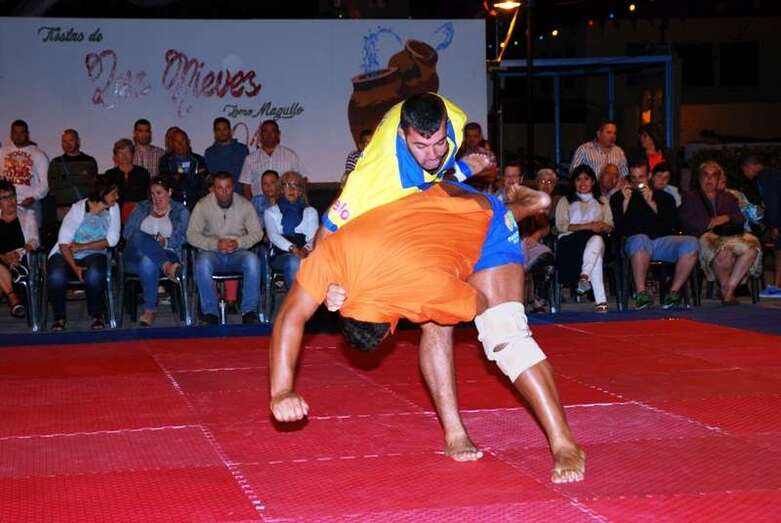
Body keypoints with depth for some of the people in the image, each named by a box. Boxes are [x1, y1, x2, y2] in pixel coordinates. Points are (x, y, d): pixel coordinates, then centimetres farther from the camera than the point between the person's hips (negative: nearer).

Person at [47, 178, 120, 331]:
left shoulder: (113, 208, -5)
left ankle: (97, 314, -10)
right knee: (56, 276, -32)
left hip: (94, 254, 1)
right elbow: (64, 243, -17)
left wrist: (83, 246, -14)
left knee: (94, 274, -34)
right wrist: (74, 267, -28)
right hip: (66, 254, -1)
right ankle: (59, 317, -7)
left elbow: (112, 240, -6)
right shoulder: (78, 209, -14)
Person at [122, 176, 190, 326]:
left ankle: (149, 310, -35)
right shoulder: (141, 208, 23)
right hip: (136, 256, 2)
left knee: (148, 262, -39)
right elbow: (127, 231, 9)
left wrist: (165, 242, -19)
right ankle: (168, 268, -46)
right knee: (140, 236, -34)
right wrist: (151, 241, -10)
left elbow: (181, 237, 2)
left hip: (166, 255, -2)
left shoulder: (180, 211, 17)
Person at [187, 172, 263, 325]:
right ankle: (210, 313, -25)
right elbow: (191, 235, -6)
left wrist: (238, 243, -19)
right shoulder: (203, 205, -1)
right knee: (203, 262, -35)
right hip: (212, 252, -1)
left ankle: (249, 311, -24)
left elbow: (257, 233, 1)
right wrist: (215, 244, -22)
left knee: (252, 260, -32)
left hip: (238, 253, 1)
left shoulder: (244, 204, 3)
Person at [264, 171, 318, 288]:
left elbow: (314, 237, 8)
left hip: (306, 255, 1)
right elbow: (273, 235, 1)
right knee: (294, 261, -38)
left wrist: (306, 249, -17)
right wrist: (292, 248, -19)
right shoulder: (271, 212, 21)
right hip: (280, 255, -1)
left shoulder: (310, 212, 25)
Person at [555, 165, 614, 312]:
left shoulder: (602, 202, 30)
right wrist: (588, 226, -10)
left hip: (597, 239, 2)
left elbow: (610, 227, 18)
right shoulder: (565, 201, 21)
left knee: (596, 240, -39)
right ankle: (600, 300, -49)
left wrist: (603, 227, -9)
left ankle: (584, 276, -55)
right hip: (571, 241, -2)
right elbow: (561, 226, 2)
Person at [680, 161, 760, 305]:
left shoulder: (728, 198, 33)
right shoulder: (690, 198, 22)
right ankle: (726, 290, -24)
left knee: (751, 247, -32)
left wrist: (727, 218, -1)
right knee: (724, 251, -41)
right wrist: (710, 223, -8)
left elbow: (741, 220, 20)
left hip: (730, 235, 4)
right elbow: (688, 223, 4)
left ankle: (729, 288, -31)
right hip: (705, 237, -4)